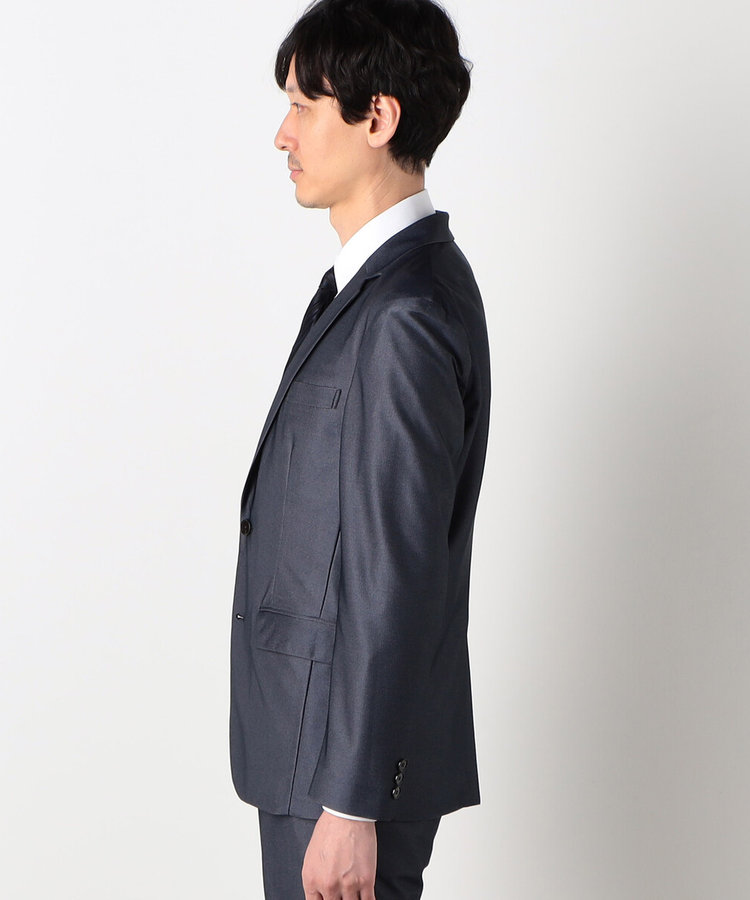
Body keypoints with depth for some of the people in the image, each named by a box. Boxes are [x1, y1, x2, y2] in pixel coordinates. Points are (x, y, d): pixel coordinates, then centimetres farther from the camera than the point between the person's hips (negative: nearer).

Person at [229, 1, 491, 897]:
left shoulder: (403, 320, -23)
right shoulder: (384, 279, 9)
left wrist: (350, 804, -21)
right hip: (314, 727, 10)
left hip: (349, 753, -9)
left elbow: (398, 578, -24)